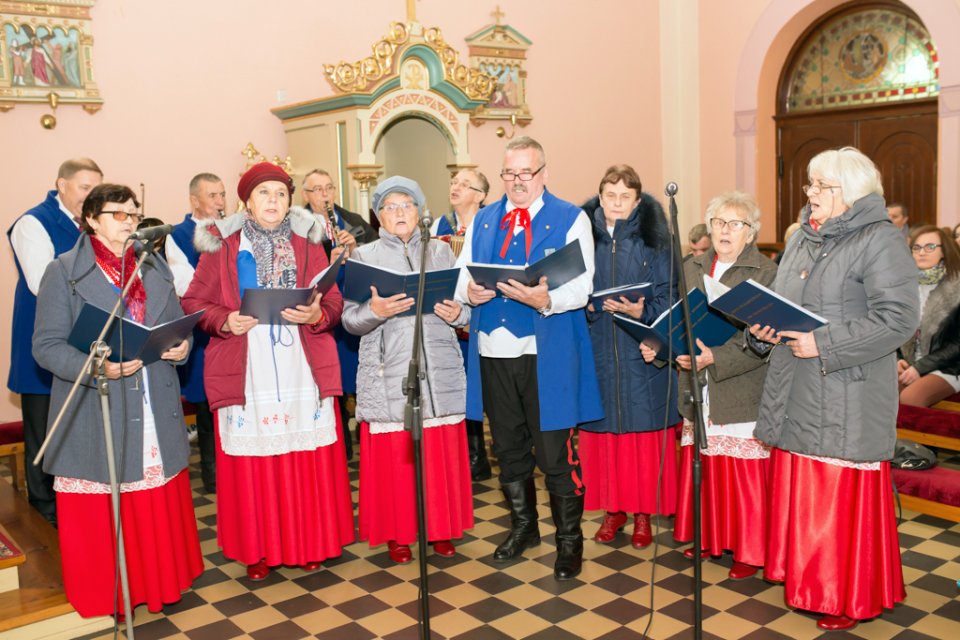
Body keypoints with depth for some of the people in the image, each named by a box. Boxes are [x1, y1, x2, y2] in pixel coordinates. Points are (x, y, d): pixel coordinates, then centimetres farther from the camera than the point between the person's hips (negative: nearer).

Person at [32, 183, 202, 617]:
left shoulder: (155, 267, 11)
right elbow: (46, 346, -8)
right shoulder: (63, 271, -4)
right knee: (100, 516, 6)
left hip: (155, 415, 4)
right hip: (95, 418, -4)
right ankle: (105, 597, 23)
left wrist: (181, 347, -8)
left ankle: (162, 581, 27)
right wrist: (98, 368, -23)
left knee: (160, 507, 10)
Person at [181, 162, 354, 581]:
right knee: (250, 464, 4)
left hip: (303, 372, 1)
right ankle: (257, 550, 20)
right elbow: (193, 303, 4)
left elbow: (335, 304, 5)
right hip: (245, 375, -1)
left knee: (307, 462, 5)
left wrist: (315, 316, -16)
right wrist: (224, 321, -14)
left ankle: (309, 543, 22)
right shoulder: (221, 246, 5)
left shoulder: (308, 245, 8)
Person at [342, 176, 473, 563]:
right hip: (388, 374, -2)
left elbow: (464, 308, 11)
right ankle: (396, 533, 19)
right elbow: (350, 321, -2)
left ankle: (441, 528, 23)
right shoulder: (363, 257, 5)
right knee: (393, 456, 1)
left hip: (440, 370, 2)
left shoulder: (441, 252, 12)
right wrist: (374, 310, -21)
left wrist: (457, 314, -11)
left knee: (442, 453, 6)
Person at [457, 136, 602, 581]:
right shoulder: (482, 220, 14)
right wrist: (469, 292, -11)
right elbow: (461, 275, 12)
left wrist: (546, 299, -29)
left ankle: (569, 540, 18)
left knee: (555, 454, 0)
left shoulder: (570, 219, 0)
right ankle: (523, 526, 36)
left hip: (548, 356, -4)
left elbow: (581, 286, -9)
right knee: (509, 449, 17)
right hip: (493, 352, 5)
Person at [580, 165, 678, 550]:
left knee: (643, 433, 3)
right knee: (603, 432, 7)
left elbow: (668, 299, -2)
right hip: (598, 352, 2)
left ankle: (643, 512, 18)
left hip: (643, 355, -2)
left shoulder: (652, 239, 0)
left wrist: (642, 312, -19)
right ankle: (613, 508, 22)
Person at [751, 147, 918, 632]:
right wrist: (764, 328, -1)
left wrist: (823, 345, -21)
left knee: (843, 498, 1)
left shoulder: (880, 241, -10)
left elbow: (898, 319, -18)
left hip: (847, 399, -7)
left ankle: (851, 598, 18)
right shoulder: (802, 238, 14)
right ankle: (806, 577, 29)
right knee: (798, 489, 13)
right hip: (795, 394, 7)